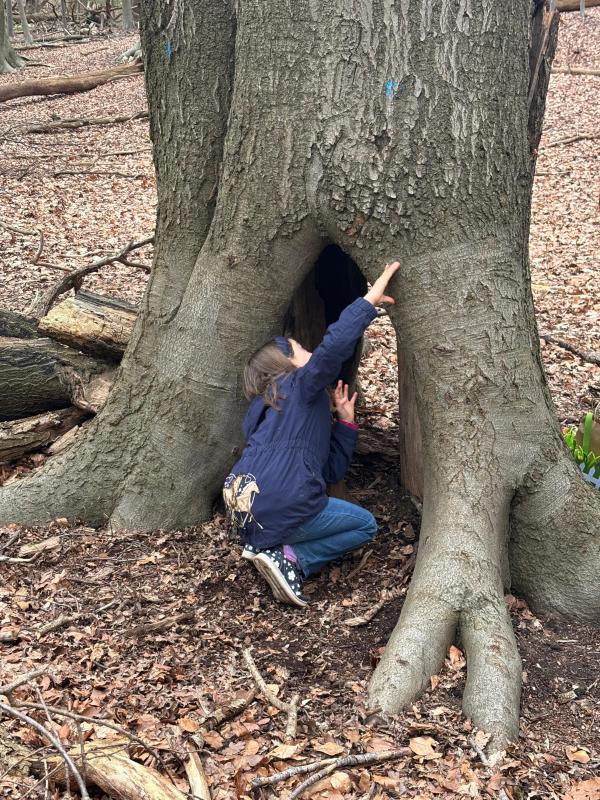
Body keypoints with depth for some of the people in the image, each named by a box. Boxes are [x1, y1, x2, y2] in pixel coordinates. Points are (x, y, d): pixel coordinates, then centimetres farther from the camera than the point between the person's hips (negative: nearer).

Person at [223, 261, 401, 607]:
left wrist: (346, 421, 20)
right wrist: (370, 299, -13)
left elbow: (331, 471, 24)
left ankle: (267, 547, 7)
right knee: (366, 525, 12)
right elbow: (334, 346, -18)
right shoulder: (298, 386, 3)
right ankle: (290, 557, -5)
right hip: (280, 508, -8)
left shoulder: (309, 411, 28)